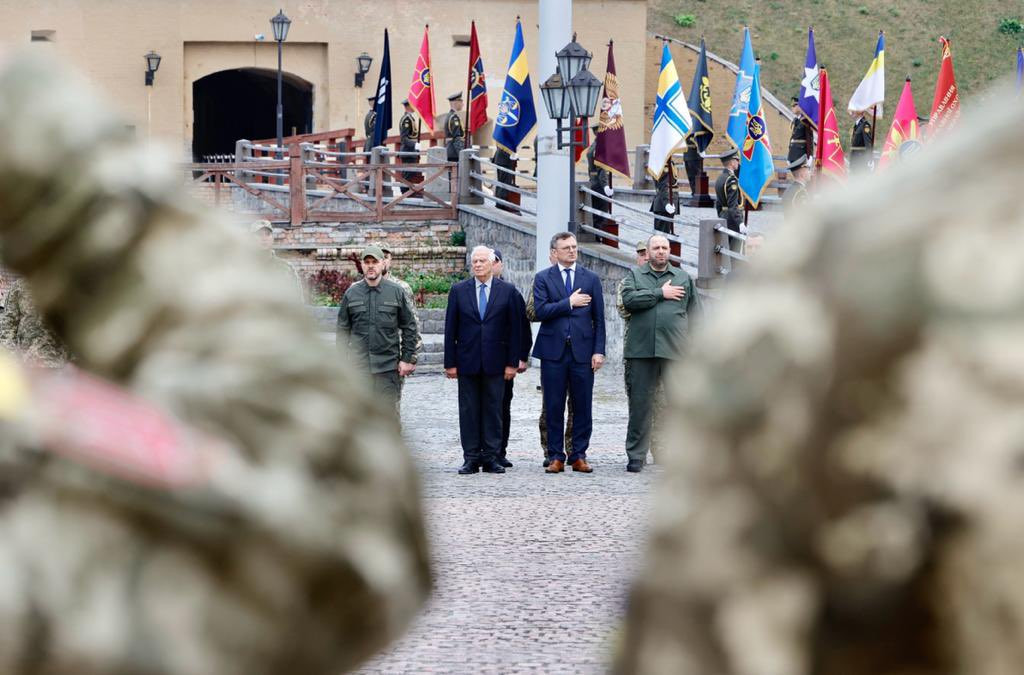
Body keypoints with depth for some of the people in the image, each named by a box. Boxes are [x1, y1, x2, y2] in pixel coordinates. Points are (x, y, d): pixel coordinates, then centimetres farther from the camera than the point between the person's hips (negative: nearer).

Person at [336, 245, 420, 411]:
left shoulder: (397, 292, 3)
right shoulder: (351, 294, 7)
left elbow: (410, 328, 5)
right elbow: (343, 330, 11)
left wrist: (408, 359, -1)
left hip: (388, 366, -1)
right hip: (358, 366, 1)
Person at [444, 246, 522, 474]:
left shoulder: (507, 291, 3)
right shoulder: (458, 291, 5)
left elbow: (515, 328, 3)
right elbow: (450, 329, 4)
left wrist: (512, 362, -3)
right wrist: (450, 362, -1)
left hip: (495, 362, -1)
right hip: (467, 361, 1)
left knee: (493, 410, 2)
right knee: (468, 410, 2)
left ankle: (491, 458, 7)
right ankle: (471, 459, 6)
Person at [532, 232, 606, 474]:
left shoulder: (590, 279, 10)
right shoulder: (543, 278, 5)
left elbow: (599, 318, 7)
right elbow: (540, 311, -9)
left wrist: (599, 351, 0)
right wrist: (569, 303, -11)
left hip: (582, 351, 1)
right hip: (553, 351, -1)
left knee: (582, 406, 2)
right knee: (553, 408, 2)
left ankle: (579, 456, 9)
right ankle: (556, 457, 8)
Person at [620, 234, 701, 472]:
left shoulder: (684, 278, 16)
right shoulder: (634, 275, 12)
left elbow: (694, 314, 14)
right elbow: (629, 300, -7)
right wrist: (661, 294, -5)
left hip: (675, 349, 1)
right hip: (642, 349, -1)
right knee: (640, 402, 0)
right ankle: (636, 456, 6)